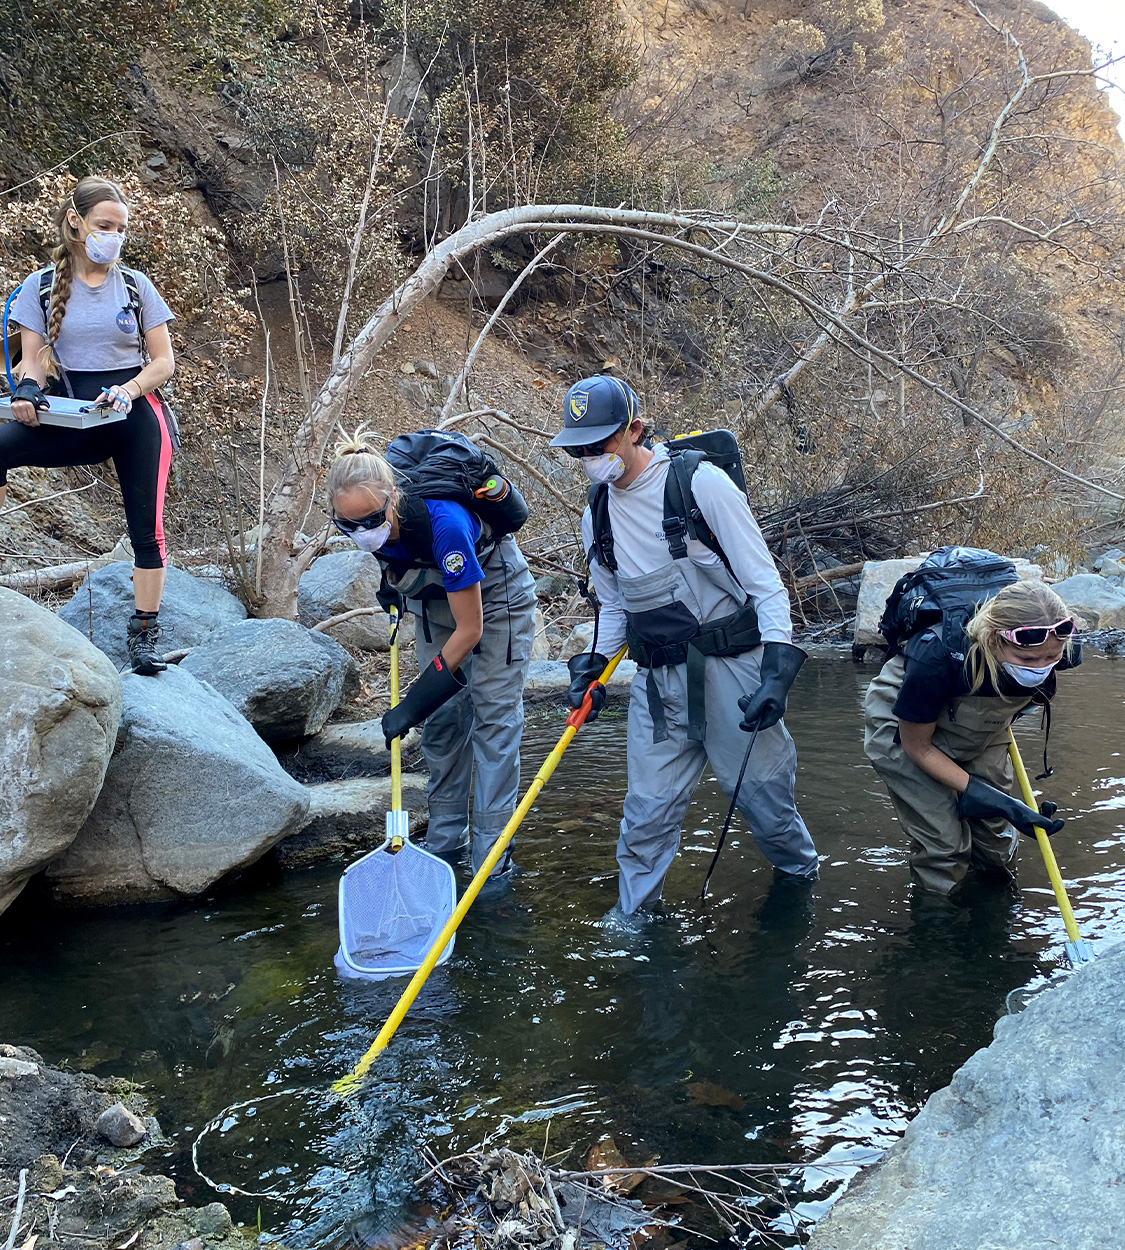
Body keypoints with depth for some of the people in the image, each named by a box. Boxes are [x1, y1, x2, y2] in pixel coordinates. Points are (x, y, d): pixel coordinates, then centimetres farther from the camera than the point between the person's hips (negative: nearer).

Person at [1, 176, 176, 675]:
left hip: (137, 414, 0)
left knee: (145, 525, -5)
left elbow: (163, 361, 4)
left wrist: (129, 390, -15)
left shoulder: (135, 285, 6)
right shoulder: (42, 286, 6)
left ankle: (144, 632, 4)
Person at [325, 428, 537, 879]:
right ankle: (445, 834, 18)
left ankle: (492, 854, -5)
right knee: (441, 716, 6)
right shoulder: (373, 518, -22)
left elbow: (469, 629, -32)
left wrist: (412, 704, -29)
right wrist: (392, 581, -3)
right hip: (436, 598, 6)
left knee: (493, 719, -9)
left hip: (495, 597, -6)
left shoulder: (444, 522, -41)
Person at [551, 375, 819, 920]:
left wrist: (777, 671, -20)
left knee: (763, 796, 8)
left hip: (730, 666, -4)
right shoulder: (597, 517, 8)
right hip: (657, 682, 4)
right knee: (647, 812, 6)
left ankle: (802, 879, 36)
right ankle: (629, 919, 25)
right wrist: (595, 664, 6)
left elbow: (764, 582, -11)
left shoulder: (700, 483, -11)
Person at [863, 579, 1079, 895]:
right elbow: (917, 747, -24)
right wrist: (991, 800, -28)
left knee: (996, 847, 6)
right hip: (906, 728, -4)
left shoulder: (1061, 652, -30)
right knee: (945, 848, -9)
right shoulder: (937, 658, -43)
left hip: (981, 729, 4)